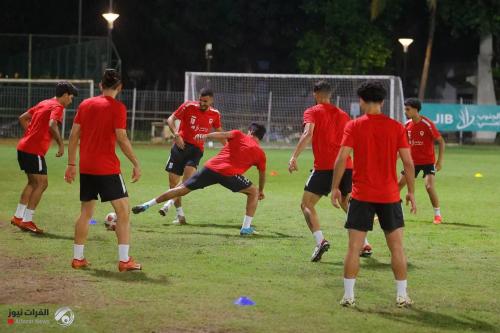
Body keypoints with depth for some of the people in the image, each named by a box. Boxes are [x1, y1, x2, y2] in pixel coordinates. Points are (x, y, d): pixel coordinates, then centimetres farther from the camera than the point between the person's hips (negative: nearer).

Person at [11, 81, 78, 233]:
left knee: (33, 183, 19)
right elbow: (52, 125, -27)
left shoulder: (44, 103, 19)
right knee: (42, 184, -4)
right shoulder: (57, 107, -8)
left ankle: (18, 217, 20)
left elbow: (22, 118, 22)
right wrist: (61, 144, -23)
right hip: (34, 151, -9)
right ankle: (27, 221, -5)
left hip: (23, 147, 9)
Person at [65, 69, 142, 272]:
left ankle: (78, 258, 17)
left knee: (86, 212, 16)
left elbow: (74, 136, 9)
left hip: (86, 168, 6)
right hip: (107, 169, -6)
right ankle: (124, 260, -6)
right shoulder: (117, 108, -8)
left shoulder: (85, 104, 8)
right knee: (123, 210, 0)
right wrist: (136, 164, -6)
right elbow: (122, 139, -13)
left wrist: (71, 164, 15)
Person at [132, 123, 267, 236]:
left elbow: (222, 135, -3)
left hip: (211, 168, 2)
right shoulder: (260, 153, 17)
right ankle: (246, 228, 10)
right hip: (229, 174, -2)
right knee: (254, 192, 19)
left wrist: (205, 136, -18)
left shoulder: (238, 135, 17)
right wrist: (261, 191, 43)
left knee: (182, 189, 10)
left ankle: (146, 205, 10)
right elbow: (262, 174, 26)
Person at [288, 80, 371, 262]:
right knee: (348, 205, 23)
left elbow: (308, 133, -15)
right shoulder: (342, 114, 19)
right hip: (346, 166, 5)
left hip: (324, 167, -5)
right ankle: (364, 244, 17)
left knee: (307, 204, 3)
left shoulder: (313, 112, 3)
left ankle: (320, 240, -20)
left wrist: (294, 157, -23)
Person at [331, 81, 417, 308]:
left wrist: (335, 187, -1)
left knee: (354, 248, 3)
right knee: (397, 247, 9)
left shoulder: (354, 126, -3)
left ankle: (348, 295, 1)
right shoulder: (396, 127, 1)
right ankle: (402, 296, 10)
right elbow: (408, 162, -1)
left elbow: (342, 158, -10)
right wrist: (411, 191, 7)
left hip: (361, 195, -1)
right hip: (390, 195, 1)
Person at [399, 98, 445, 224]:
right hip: (413, 161, 6)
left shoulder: (427, 124, -17)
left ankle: (438, 215, -4)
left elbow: (441, 141, -12)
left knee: (429, 187, -20)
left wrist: (440, 160, -17)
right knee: (398, 185, 3)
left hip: (428, 162, -5)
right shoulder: (407, 125, 1)